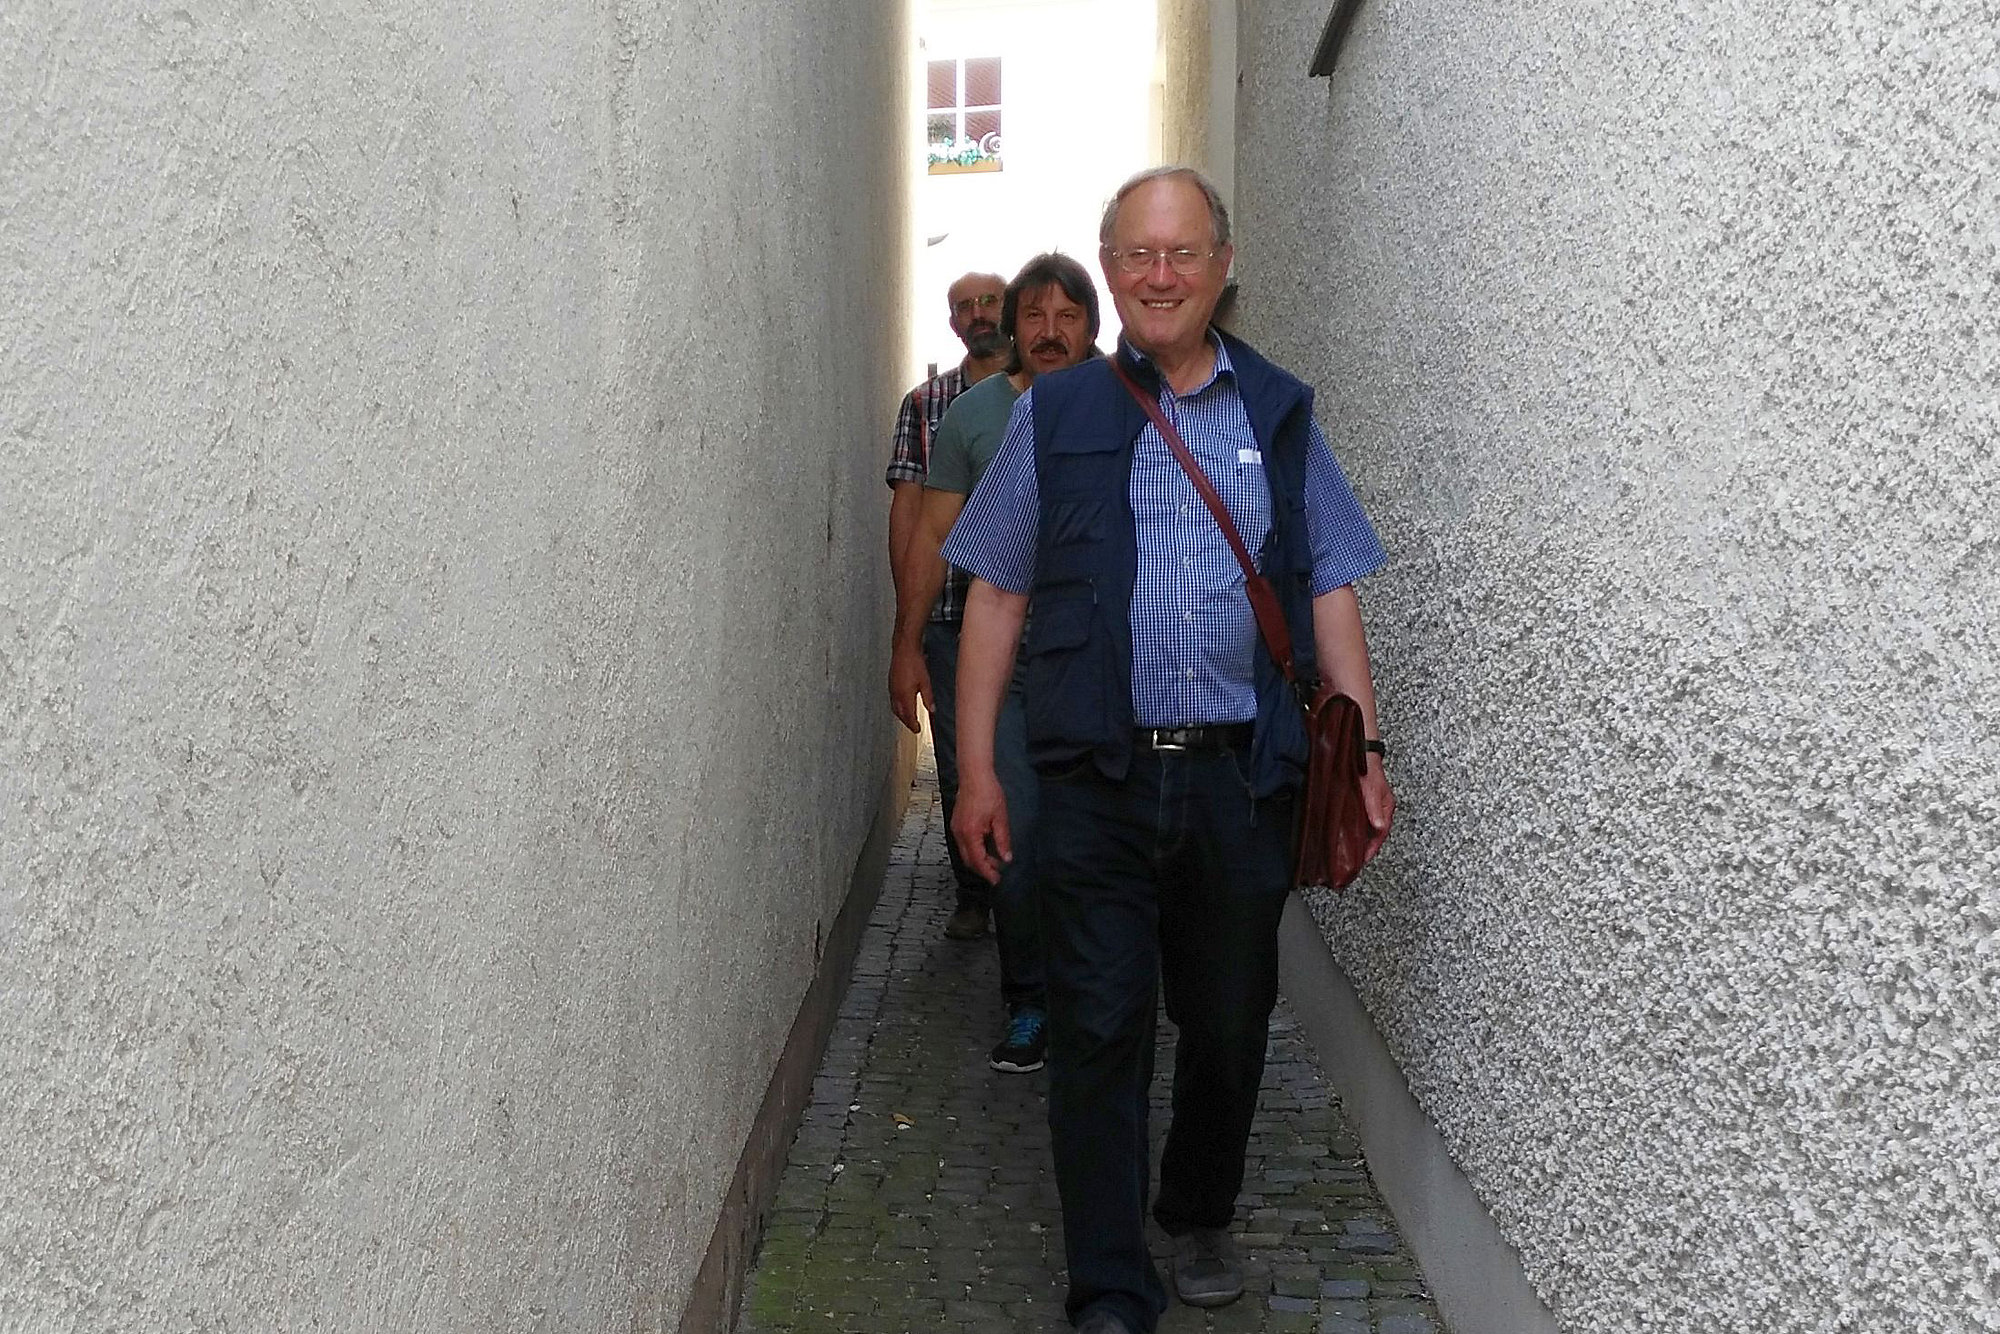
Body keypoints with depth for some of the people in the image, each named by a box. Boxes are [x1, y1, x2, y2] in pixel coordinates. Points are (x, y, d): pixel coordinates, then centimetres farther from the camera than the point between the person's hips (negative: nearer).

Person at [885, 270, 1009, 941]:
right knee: (959, 767, 5)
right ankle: (974, 897, 17)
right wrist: (908, 615, 0)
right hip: (950, 616, 1)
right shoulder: (924, 404, 11)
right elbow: (907, 509, 7)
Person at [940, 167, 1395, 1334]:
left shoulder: (1280, 416, 10)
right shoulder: (1055, 416, 6)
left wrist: (1364, 754, 1)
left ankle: (1202, 1218, 37)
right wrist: (977, 767, 0)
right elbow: (996, 596, 5)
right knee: (1100, 1032, -1)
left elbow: (1331, 593, 10)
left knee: (1230, 1025, 13)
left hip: (1242, 778, 2)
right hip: (1100, 778, -1)